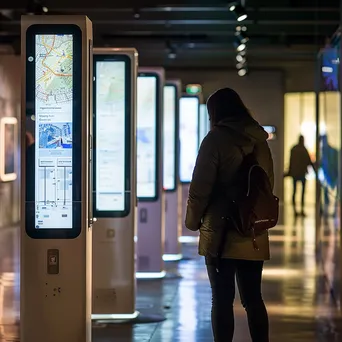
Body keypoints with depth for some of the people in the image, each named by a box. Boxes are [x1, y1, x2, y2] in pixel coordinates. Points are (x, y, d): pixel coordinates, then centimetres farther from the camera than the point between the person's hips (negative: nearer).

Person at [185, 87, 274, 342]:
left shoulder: (216, 139, -8)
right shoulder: (259, 140, 9)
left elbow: (201, 187, -9)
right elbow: (268, 183, 14)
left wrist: (193, 221, 5)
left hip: (221, 232, -5)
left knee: (223, 299, 1)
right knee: (253, 298, 11)